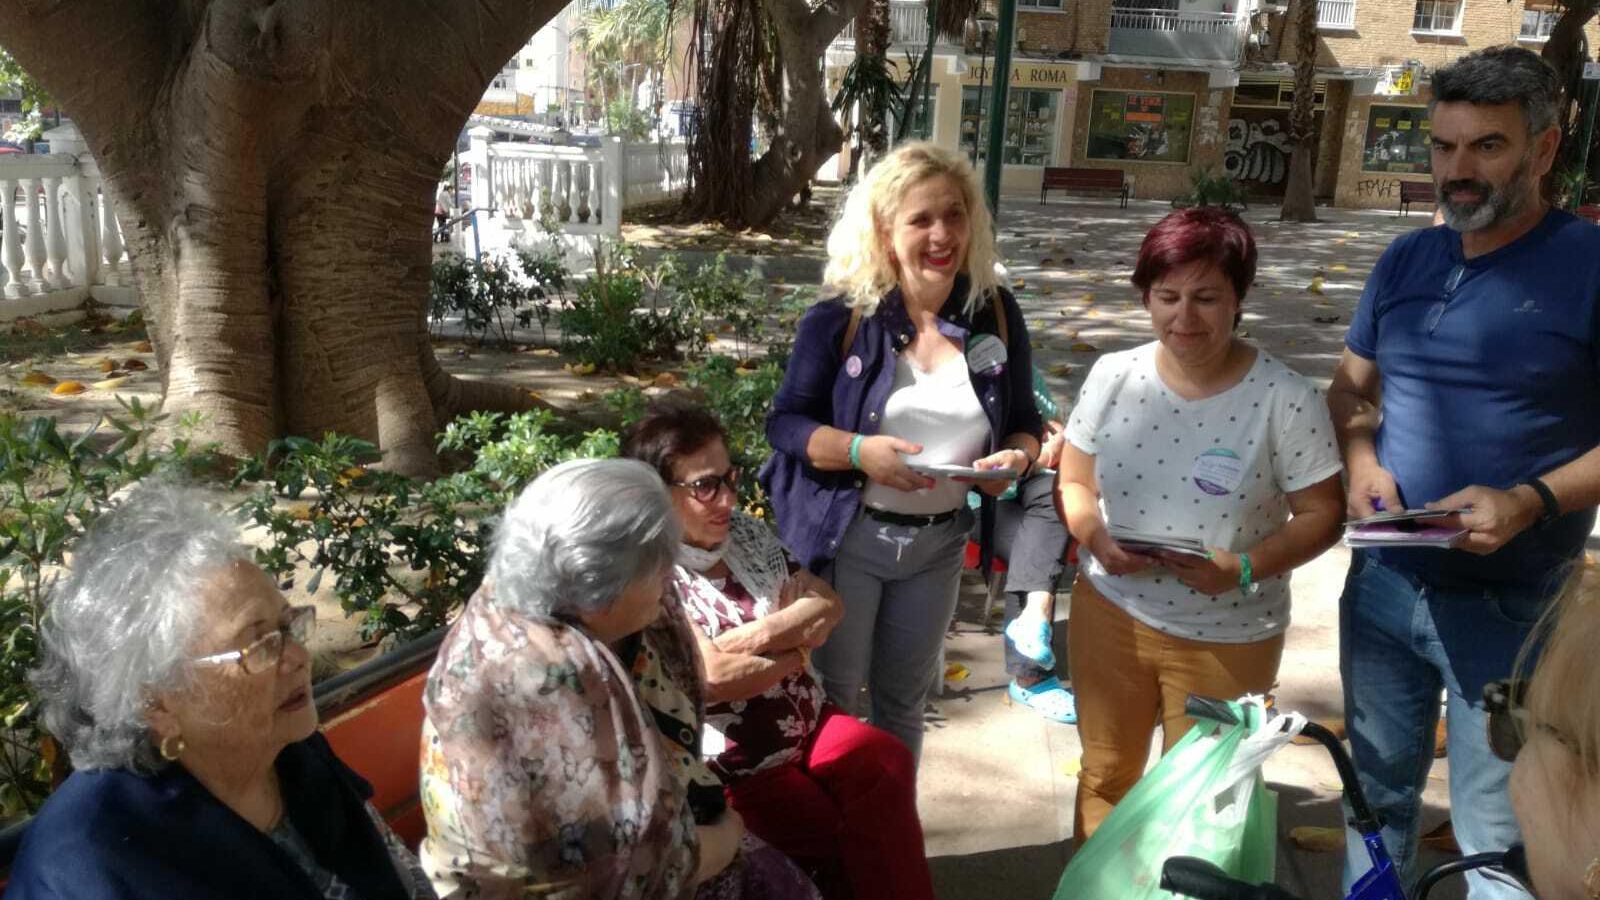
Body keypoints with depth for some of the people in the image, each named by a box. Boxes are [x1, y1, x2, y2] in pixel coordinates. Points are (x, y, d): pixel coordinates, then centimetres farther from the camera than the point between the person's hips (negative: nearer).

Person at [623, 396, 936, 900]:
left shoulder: (745, 531, 7)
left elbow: (828, 604, 7)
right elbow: (715, 676, -25)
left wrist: (760, 633, -12)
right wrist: (798, 643, -9)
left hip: (809, 724, 6)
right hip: (734, 768, -6)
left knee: (888, 764, -17)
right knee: (851, 844, -16)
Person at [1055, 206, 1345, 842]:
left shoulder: (1285, 399, -15)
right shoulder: (1112, 376, -5)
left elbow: (1322, 514, -9)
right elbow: (1074, 482, 3)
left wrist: (1245, 568, -25)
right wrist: (1095, 535, -17)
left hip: (1226, 637, -3)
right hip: (1110, 612, 3)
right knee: (1104, 778, 20)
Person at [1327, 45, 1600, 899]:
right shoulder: (1406, 259, 5)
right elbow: (1349, 390, 11)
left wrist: (1531, 501, -26)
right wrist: (1362, 465, -8)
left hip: (1510, 606, -5)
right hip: (1381, 583, 5)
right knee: (1378, 791, 21)